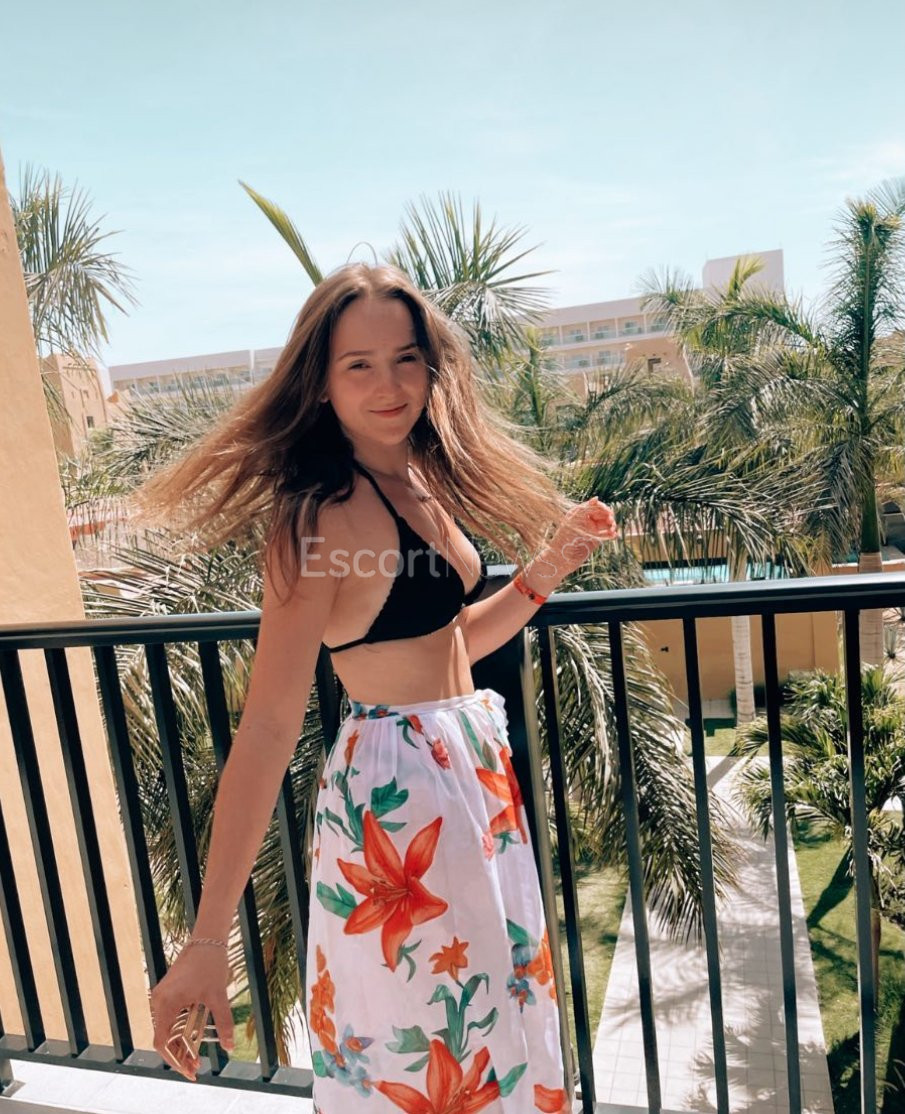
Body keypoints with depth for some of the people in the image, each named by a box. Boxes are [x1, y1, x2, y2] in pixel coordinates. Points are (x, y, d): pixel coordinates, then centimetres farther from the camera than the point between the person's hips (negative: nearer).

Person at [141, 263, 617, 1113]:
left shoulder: (426, 480, 4)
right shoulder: (321, 515, -20)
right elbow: (267, 726, -23)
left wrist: (548, 566, 4)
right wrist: (207, 938, -22)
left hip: (474, 768, 8)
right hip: (394, 791, -8)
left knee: (499, 1020, 26)